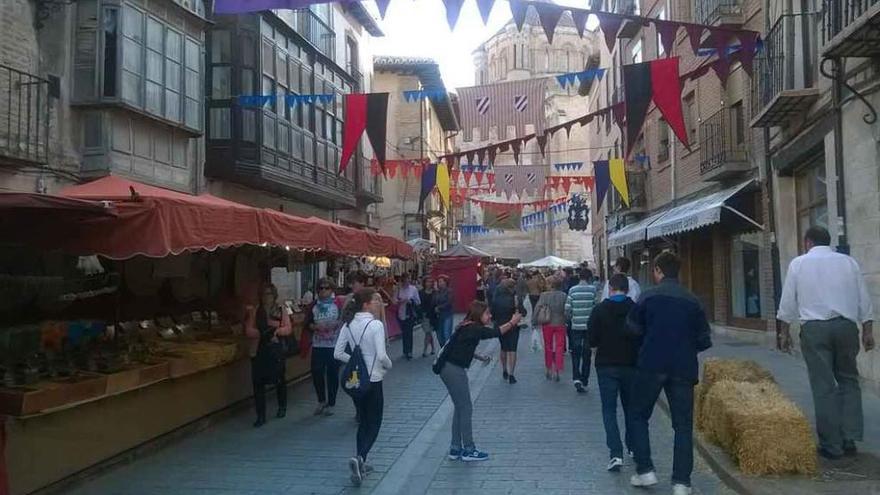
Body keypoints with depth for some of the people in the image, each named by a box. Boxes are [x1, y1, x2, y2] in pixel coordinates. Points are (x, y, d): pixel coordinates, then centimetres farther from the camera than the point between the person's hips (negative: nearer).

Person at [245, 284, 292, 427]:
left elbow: (288, 328, -1)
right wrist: (260, 333, -16)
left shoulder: (281, 311, 5)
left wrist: (276, 331, -18)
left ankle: (282, 407, 34)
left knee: (279, 380, 9)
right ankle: (261, 416, 4)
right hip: (258, 350, 1)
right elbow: (249, 330, 2)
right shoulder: (255, 311, 8)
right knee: (258, 383, -3)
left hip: (276, 350, -1)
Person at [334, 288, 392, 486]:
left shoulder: (348, 325, 2)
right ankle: (359, 458, -15)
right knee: (374, 424, 5)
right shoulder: (376, 325, -16)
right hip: (373, 380, -6)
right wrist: (388, 366, -1)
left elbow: (338, 354, 2)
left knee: (363, 422, 19)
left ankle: (360, 464, 24)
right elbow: (381, 355, -21)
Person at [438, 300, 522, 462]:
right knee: (466, 408, -1)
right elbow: (496, 332, -19)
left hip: (451, 369, 10)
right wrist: (512, 322, -9)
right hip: (454, 370, -10)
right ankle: (468, 451, 7)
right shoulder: (473, 329, -16)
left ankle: (455, 449, 21)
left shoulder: (469, 328, 12)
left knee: (460, 408, 15)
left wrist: (479, 357, 14)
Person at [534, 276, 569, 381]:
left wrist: (535, 321, -4)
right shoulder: (564, 296, -8)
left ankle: (549, 370, 22)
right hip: (560, 324, -1)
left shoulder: (544, 295, -9)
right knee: (559, 347, 6)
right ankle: (557, 370, 1)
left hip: (547, 324, 1)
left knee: (548, 347, 14)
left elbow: (537, 309, -11)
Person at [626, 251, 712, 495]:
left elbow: (633, 328, 2)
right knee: (683, 425, 9)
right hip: (684, 368, 2)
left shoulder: (648, 296, -4)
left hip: (652, 365, -2)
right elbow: (704, 340, 5)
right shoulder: (693, 301, 4)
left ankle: (645, 470, 10)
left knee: (638, 415, 15)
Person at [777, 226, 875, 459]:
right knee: (849, 380, 14)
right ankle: (849, 439, 11)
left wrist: (785, 331, 12)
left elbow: (788, 301, 4)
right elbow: (864, 300, 10)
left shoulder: (799, 263, 4)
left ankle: (831, 445, 6)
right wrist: (868, 330, 16)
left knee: (824, 386, 2)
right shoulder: (848, 262, 10)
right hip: (846, 326, 2)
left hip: (814, 328, -2)